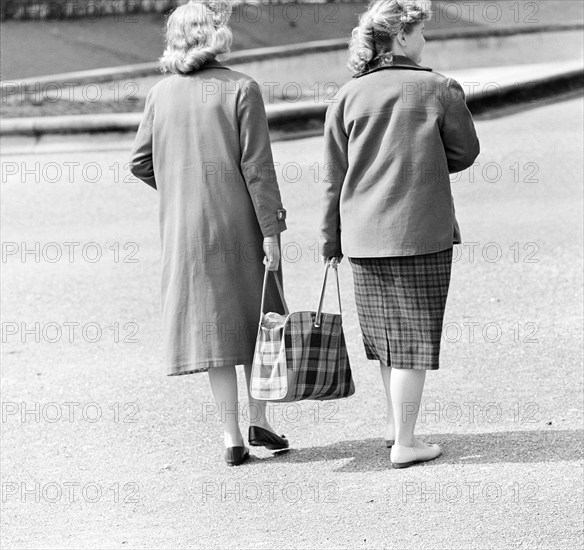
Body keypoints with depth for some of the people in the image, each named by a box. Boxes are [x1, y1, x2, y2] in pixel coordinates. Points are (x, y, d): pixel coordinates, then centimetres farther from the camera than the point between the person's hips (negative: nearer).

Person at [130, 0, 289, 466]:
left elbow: (140, 162, 5)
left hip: (184, 228, 3)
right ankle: (258, 419, 10)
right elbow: (257, 166, -12)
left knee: (212, 322, 6)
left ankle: (232, 436, 5)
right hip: (240, 223, -3)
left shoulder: (161, 94, 2)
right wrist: (271, 229, -10)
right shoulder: (241, 89, -10)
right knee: (256, 317, 13)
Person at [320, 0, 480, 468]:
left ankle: (396, 422, 32)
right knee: (415, 336, 2)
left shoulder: (348, 98, 1)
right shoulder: (440, 90, -7)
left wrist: (331, 239, 11)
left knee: (385, 327, 18)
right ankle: (404, 442, 3)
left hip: (364, 234, 4)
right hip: (423, 230, -4)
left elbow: (334, 178, 3)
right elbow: (465, 153, 4)